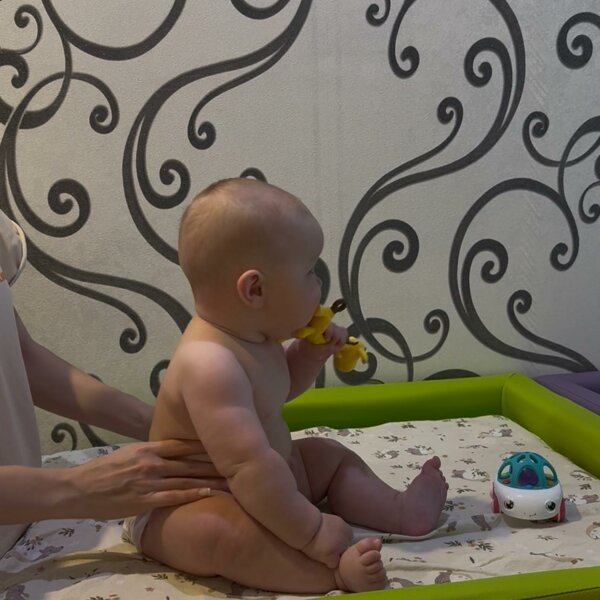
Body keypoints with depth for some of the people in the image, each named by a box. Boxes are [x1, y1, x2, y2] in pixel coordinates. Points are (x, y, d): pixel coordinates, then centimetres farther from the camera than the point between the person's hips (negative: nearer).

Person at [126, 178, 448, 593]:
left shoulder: (253, 335, -3)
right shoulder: (210, 365, -35)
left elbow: (278, 390, 18)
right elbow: (251, 469, -40)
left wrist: (311, 353, 0)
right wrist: (313, 533, -34)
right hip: (183, 509, -10)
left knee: (331, 456, 16)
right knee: (224, 531, -40)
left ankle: (401, 511, 8)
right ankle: (337, 570, -42)